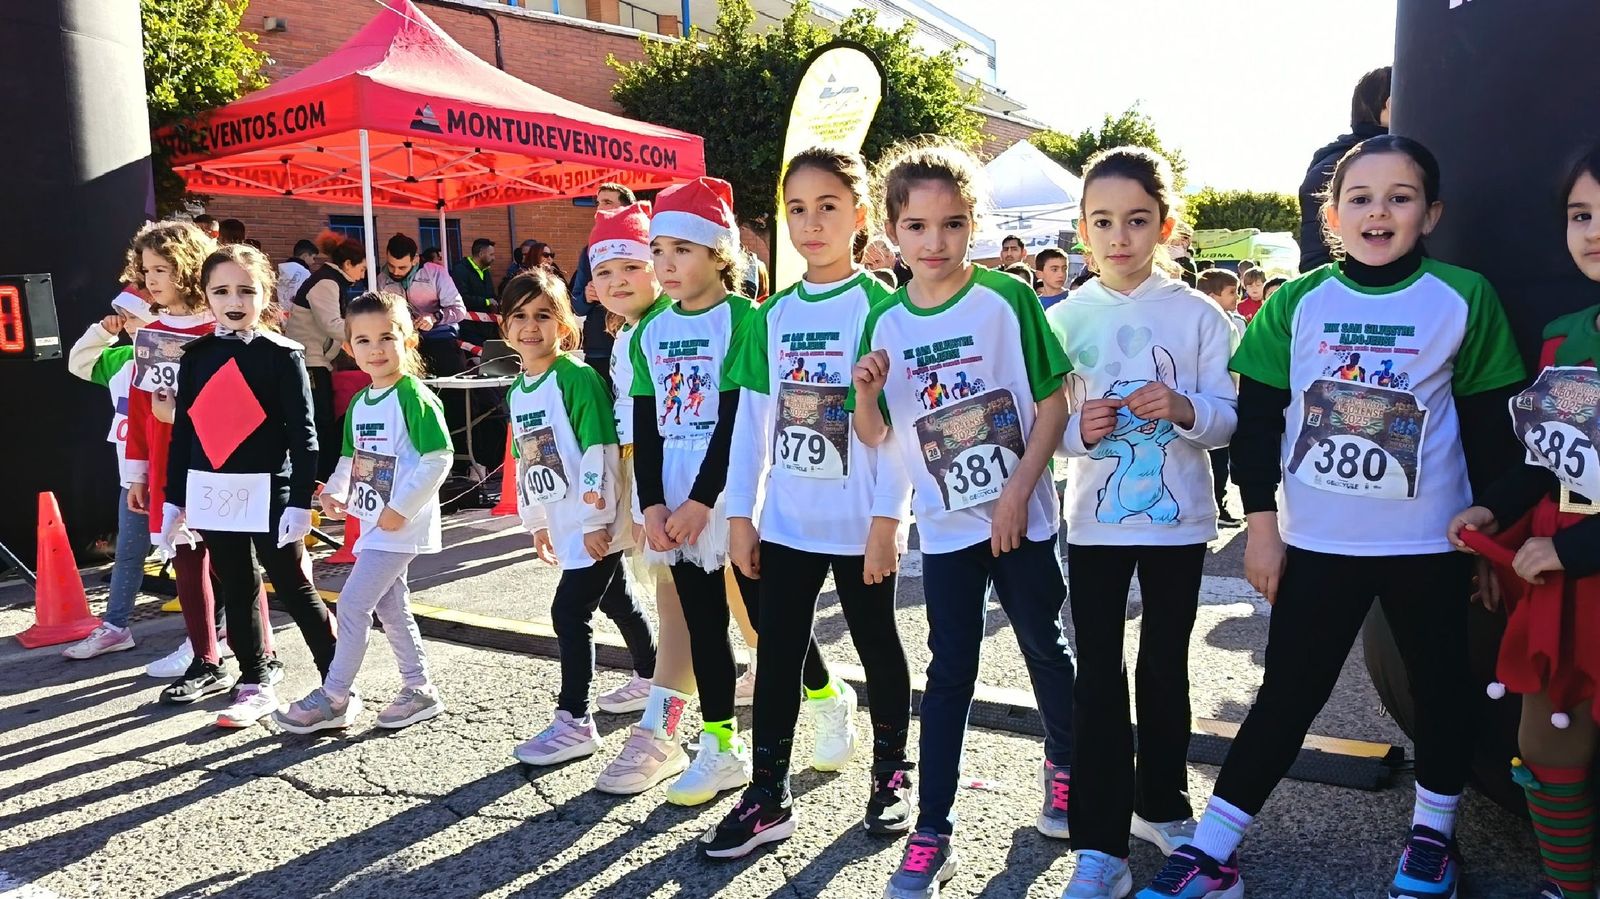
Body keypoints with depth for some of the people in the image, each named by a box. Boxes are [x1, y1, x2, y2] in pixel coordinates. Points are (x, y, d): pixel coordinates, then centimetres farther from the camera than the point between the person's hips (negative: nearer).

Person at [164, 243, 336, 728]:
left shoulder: (282, 354, -7)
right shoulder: (197, 355, 7)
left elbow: (303, 433, -9)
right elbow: (182, 431, 10)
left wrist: (300, 501, -14)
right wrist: (174, 500, 9)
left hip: (268, 493, -4)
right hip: (212, 493, 5)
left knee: (294, 589, 1)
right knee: (236, 592, 12)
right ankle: (254, 686, 24)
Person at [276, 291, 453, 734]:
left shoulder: (414, 397, -15)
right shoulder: (359, 403, 10)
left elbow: (438, 458, -20)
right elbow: (352, 457, 20)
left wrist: (400, 507, -21)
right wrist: (334, 491, 2)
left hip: (401, 526, -9)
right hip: (374, 523, 9)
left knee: (353, 602, -5)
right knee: (390, 606, 15)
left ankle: (334, 698, 9)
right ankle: (419, 689, 27)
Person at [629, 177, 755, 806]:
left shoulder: (742, 318, -8)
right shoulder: (651, 332, 10)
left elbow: (737, 419, -13)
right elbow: (644, 424, 8)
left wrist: (701, 500, -15)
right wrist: (652, 504, -2)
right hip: (674, 500, 6)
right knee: (701, 622, 10)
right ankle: (721, 748, 21)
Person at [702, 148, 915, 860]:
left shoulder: (880, 306, -7)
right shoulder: (772, 316, 7)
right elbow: (752, 418, 7)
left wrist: (888, 516, -14)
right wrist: (741, 514, 5)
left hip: (860, 522, -4)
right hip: (785, 521, 4)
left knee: (877, 646, 12)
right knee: (777, 651, 8)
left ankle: (892, 773, 32)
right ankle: (768, 795, 19)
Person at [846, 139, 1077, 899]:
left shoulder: (1007, 299, -9)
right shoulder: (886, 320, -1)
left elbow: (1053, 404, -8)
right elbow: (877, 438, 4)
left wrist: (1017, 494, -13)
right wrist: (863, 392, -16)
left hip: (1021, 517, -1)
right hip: (945, 528, 1)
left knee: (1045, 649, 16)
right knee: (949, 675, 7)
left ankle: (1064, 763, 43)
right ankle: (931, 834, 14)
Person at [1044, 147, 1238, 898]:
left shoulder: (1198, 313, -3)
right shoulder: (1064, 318, -1)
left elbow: (1229, 418, -4)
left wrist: (1185, 408, -24)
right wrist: (1077, 429, -19)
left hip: (1178, 518, 0)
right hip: (1095, 520, 0)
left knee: (1165, 665, 14)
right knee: (1097, 675, 2)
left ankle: (1162, 806, 36)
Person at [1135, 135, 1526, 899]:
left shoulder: (1465, 299, -4)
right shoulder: (1296, 303, -2)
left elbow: (1489, 425, 2)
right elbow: (1257, 419, 1)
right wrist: (1261, 527, -1)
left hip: (1431, 542, 0)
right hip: (1319, 542, 0)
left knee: (1439, 685, 14)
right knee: (1287, 694, 6)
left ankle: (1433, 836, 37)